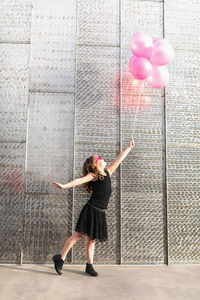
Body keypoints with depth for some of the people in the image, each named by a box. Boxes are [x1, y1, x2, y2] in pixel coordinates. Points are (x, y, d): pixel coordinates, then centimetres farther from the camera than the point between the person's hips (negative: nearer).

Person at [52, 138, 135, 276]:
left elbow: (119, 159, 21)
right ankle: (60, 258, 11)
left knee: (91, 239, 12)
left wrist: (129, 147, 30)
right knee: (78, 234, -2)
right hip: (91, 210, -6)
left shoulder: (108, 172, 14)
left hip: (100, 213, 6)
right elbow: (80, 180, -16)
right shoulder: (93, 174, -4)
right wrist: (64, 186, -30)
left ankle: (89, 266, 21)